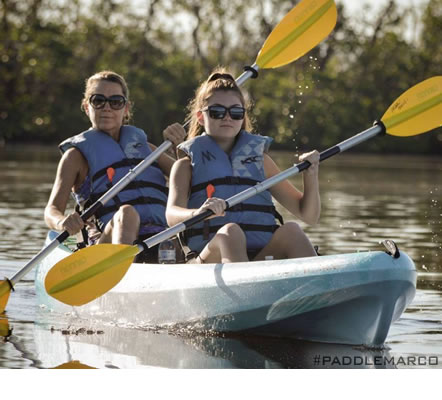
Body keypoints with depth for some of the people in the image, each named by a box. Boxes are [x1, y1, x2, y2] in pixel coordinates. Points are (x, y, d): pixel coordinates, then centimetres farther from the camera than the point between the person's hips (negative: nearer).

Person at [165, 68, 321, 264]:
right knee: (230, 231, -33)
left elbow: (309, 216, 22)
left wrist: (311, 176, 2)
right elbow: (172, 216, -7)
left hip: (262, 256, 3)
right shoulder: (187, 165, 15)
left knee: (290, 230, -26)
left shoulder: (260, 159, 24)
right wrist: (198, 213, -30)